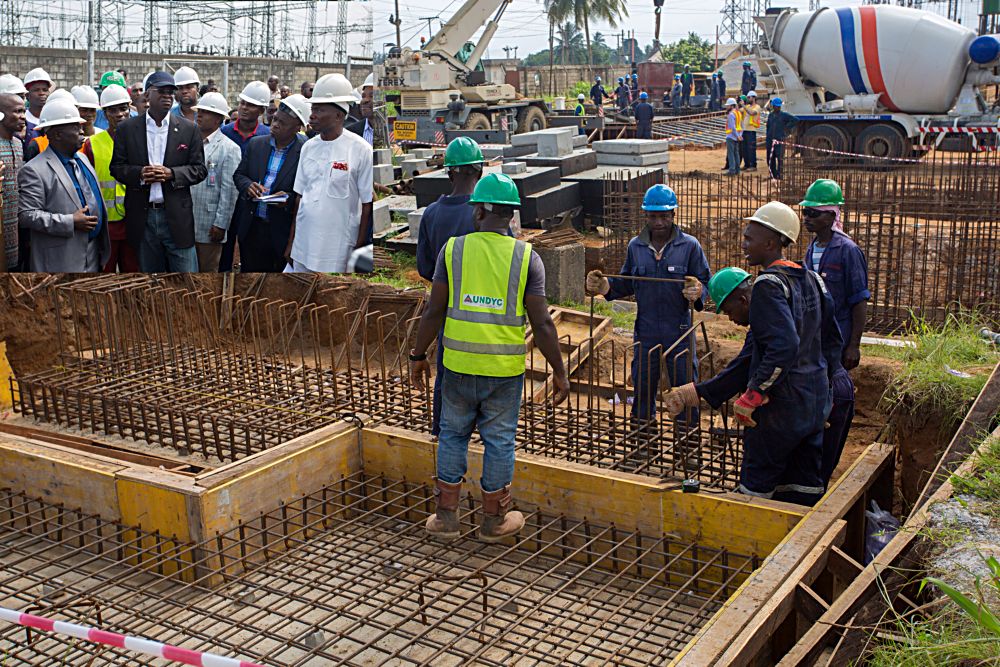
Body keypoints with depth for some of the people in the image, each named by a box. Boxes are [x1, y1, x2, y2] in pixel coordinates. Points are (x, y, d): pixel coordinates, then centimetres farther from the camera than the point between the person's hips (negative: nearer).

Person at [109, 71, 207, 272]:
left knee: (186, 271, -2)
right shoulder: (127, 128, 6)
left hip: (177, 216, -1)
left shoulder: (188, 129, 4)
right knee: (149, 272, 12)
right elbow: (116, 167, 6)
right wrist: (139, 173, -14)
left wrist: (171, 173, -14)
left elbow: (200, 169, 3)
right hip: (142, 217, 1)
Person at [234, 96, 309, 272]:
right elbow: (238, 175, 12)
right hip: (250, 226, 4)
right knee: (249, 270, 12)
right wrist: (248, 185, -10)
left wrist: (289, 200, -24)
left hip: (281, 231, -4)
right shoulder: (255, 144, 6)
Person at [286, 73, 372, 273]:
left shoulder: (360, 150, -8)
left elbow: (367, 204, -7)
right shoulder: (308, 147, 7)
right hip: (303, 247, 5)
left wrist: (359, 248, -9)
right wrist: (291, 242, 8)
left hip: (337, 251, -5)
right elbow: (300, 197, 10)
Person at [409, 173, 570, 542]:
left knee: (453, 435, 16)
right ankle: (493, 520, 23)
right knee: (499, 440, 11)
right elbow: (542, 323, -8)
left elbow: (434, 311, -4)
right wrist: (559, 372, 1)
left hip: (459, 364, 1)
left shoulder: (453, 249, -3)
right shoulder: (526, 257, -5)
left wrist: (418, 355, 8)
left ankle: (446, 516, 22)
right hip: (506, 370, -1)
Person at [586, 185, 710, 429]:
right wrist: (604, 286, -4)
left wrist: (698, 292, -25)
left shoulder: (690, 245, -4)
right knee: (642, 382, 13)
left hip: (679, 331, -3)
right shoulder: (636, 246, 6)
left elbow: (707, 281, -3)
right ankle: (641, 427, 31)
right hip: (646, 331, 3)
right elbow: (626, 284, 13)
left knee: (684, 383, 6)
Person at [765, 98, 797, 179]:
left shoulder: (784, 115, -2)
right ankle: (773, 175, 17)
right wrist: (767, 138, 14)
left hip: (780, 139, -5)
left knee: (780, 158, -8)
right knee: (770, 158, 8)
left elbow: (796, 120, -5)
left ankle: (779, 175, -5)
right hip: (770, 140, 5)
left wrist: (787, 127, -4)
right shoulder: (770, 115, 14)